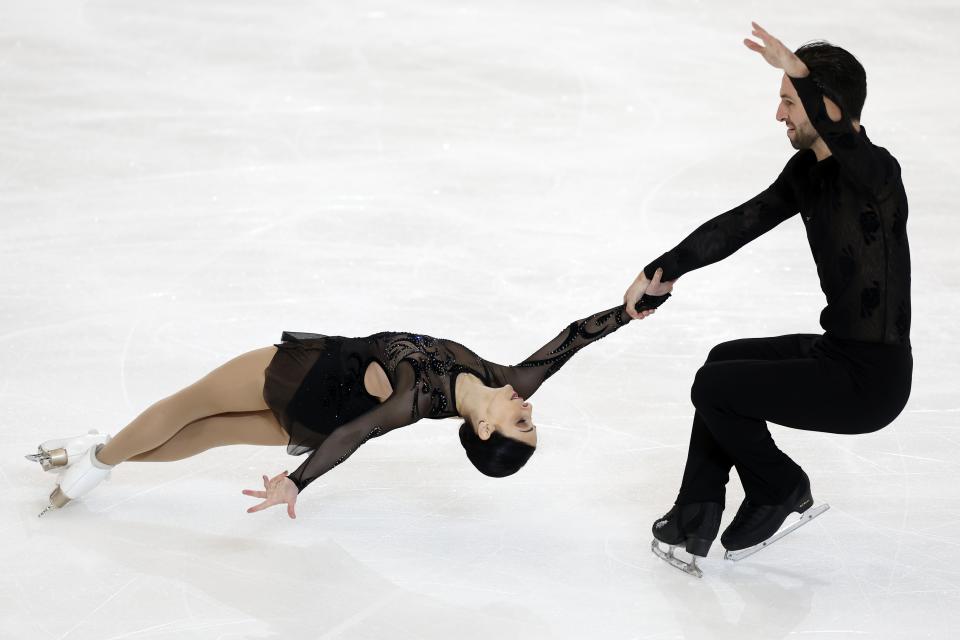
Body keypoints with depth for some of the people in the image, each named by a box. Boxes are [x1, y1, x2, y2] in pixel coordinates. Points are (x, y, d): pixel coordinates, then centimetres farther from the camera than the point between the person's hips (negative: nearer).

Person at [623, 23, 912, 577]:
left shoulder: (877, 172, -21)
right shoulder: (809, 171, 7)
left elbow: (849, 147, -45)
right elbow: (742, 223, 13)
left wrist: (802, 74, -55)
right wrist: (662, 271, 10)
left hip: (872, 378, -10)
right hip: (837, 349, 10)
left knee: (715, 387, -12)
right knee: (727, 360, 24)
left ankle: (783, 492, 13)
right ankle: (695, 522, 21)